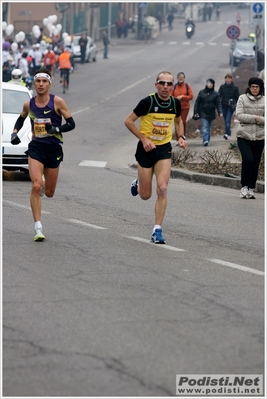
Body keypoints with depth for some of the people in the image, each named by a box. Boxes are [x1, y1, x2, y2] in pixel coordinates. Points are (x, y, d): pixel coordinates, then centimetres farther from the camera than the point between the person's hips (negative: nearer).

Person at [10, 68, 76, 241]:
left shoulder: (57, 102, -7)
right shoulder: (29, 104, 3)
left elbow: (71, 124, -6)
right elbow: (21, 119, 24)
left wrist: (56, 129, -23)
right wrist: (15, 132, 8)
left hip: (54, 149, -1)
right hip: (36, 148, 1)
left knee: (49, 193, 9)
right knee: (36, 186, -18)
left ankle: (44, 185, 50)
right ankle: (38, 229, -17)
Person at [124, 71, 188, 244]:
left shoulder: (175, 103, -2)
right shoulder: (147, 102, -15)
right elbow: (128, 121, -9)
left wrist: (181, 137, 2)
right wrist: (144, 139, -18)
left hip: (164, 149, 2)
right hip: (146, 149, -2)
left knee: (162, 189, -14)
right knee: (145, 195, 4)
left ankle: (157, 230, -7)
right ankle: (138, 184, 43)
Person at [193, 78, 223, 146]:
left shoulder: (215, 94, 2)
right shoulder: (201, 92, 2)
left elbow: (218, 104, -3)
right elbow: (197, 102, 5)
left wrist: (220, 112, -17)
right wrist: (195, 111, -1)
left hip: (211, 113, 1)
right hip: (203, 113, -1)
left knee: (208, 128, 13)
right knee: (204, 127, -14)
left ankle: (208, 140, 24)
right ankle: (205, 140, -22)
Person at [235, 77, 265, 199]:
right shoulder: (242, 98, 2)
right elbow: (239, 115, -8)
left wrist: (259, 119, -15)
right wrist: (254, 118, -14)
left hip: (259, 137, 2)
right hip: (244, 135, -2)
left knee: (255, 164, 4)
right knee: (247, 159, -19)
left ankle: (251, 189, 14)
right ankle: (244, 187, -6)